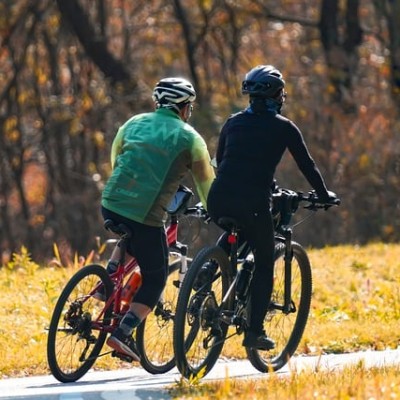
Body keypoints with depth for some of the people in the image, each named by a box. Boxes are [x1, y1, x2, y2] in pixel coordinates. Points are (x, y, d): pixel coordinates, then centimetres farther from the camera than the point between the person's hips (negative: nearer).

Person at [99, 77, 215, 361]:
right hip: (147, 217, -5)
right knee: (155, 280, 12)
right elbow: (207, 185, 11)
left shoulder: (134, 123, 16)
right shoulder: (189, 138, 5)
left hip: (111, 206, 5)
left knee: (129, 238, 38)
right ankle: (123, 333, -3)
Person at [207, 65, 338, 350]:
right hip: (253, 205, -4)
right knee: (264, 265, 11)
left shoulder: (234, 122, 17)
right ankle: (255, 331, 3)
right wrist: (324, 196, 26)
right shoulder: (283, 127, 5)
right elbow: (307, 165, 11)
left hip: (218, 201, 4)